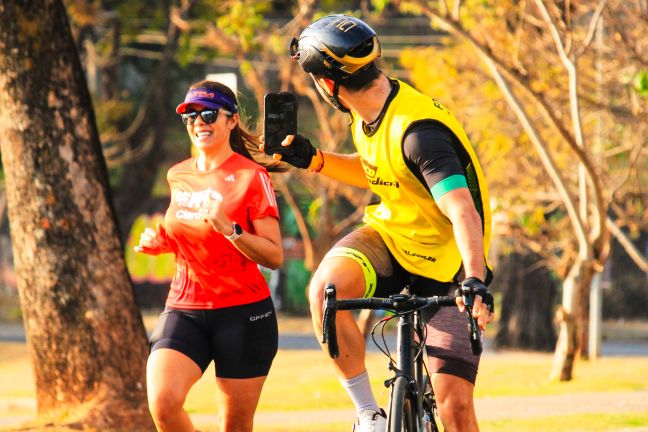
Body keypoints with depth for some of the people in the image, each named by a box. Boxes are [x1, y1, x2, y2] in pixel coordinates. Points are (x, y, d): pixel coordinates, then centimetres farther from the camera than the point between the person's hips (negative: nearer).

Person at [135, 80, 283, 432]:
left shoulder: (251, 177, -6)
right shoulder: (178, 176, 10)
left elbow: (274, 256, -10)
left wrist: (230, 230, -25)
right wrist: (160, 243, 6)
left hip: (243, 312, -4)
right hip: (184, 309, 4)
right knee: (162, 402, -22)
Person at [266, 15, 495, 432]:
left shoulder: (418, 131, -28)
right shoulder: (368, 113, -2)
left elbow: (464, 212, -37)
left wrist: (475, 281, -51)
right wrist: (314, 159, 3)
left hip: (444, 260, -6)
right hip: (389, 233, 7)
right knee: (326, 287, -27)